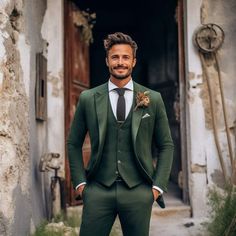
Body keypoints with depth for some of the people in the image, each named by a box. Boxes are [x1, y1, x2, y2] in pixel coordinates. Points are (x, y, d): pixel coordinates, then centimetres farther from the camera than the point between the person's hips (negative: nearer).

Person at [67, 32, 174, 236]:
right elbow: (74, 144, 10)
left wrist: (158, 186, 0)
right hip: (98, 190, 0)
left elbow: (166, 146, 8)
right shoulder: (88, 98, 4)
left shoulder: (153, 99, 4)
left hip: (138, 191, 0)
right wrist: (80, 182, 2)